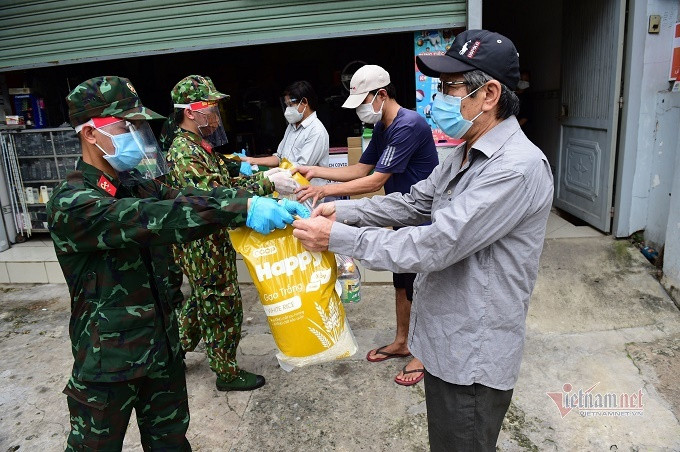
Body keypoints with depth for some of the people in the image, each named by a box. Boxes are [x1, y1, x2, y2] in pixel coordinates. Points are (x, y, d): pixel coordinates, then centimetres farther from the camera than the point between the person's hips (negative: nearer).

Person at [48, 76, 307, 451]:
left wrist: (268, 202, -25)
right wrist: (242, 207, -41)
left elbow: (191, 198, -9)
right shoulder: (70, 204, -20)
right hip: (107, 359, -6)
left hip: (162, 345, 6)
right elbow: (151, 220, -34)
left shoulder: (140, 185, 4)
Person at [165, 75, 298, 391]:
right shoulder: (183, 153, -22)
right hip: (204, 248, -10)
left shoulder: (200, 146, 10)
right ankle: (227, 373, 21)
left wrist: (258, 177, 0)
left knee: (202, 300, 24)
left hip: (213, 243, 10)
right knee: (224, 307, 3)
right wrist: (266, 184, -33)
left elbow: (222, 184, 14)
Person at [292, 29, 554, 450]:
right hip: (446, 338, 9)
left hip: (473, 357, -9)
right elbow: (414, 202, 10)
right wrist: (342, 210, -2)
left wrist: (337, 237, -23)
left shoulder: (518, 168, -25)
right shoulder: (467, 155, 8)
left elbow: (436, 245, -29)